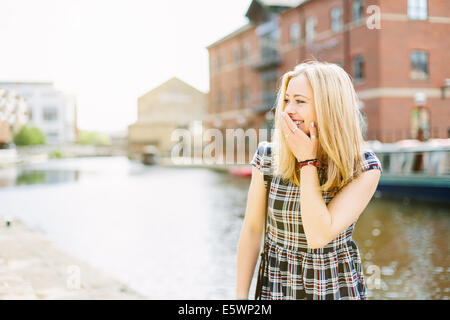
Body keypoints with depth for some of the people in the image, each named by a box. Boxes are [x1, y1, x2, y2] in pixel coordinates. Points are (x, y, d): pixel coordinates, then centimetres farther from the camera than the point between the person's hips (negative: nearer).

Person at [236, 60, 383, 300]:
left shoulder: (364, 168, -16)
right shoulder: (268, 157, -10)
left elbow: (319, 236, -25)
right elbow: (252, 229, -4)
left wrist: (307, 160, -23)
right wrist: (241, 296, -3)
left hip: (339, 287, -1)